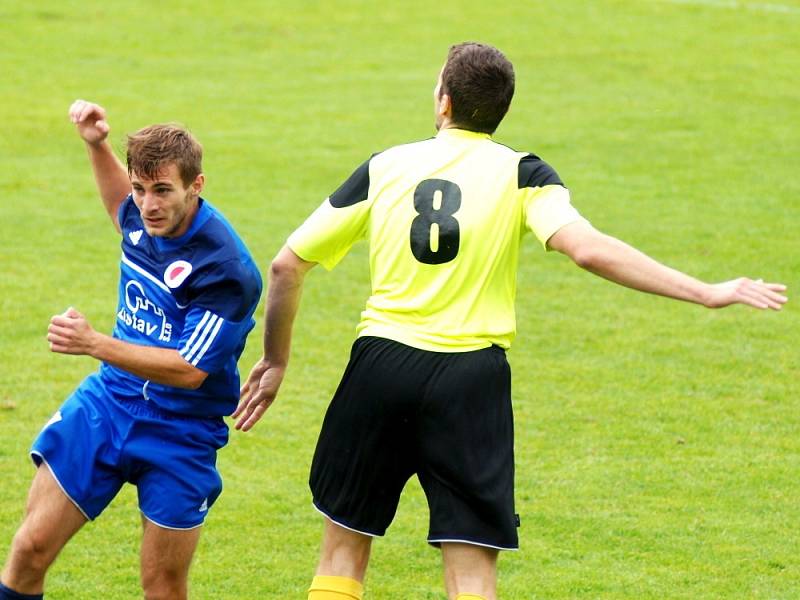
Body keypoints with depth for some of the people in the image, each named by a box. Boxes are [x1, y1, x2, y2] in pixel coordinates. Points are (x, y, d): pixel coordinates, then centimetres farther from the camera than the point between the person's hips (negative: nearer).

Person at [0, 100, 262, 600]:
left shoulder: (227, 271, -24)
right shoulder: (145, 217, -3)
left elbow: (189, 371, -27)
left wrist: (95, 344, -36)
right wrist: (97, 145, 13)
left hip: (181, 432, -5)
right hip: (107, 403, 5)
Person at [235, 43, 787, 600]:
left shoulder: (384, 168, 6)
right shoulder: (520, 173, -1)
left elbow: (288, 265, 8)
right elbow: (588, 248, -18)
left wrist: (275, 360, 22)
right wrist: (707, 293, -17)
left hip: (380, 367, 2)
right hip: (472, 377, -2)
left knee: (343, 551, 16)